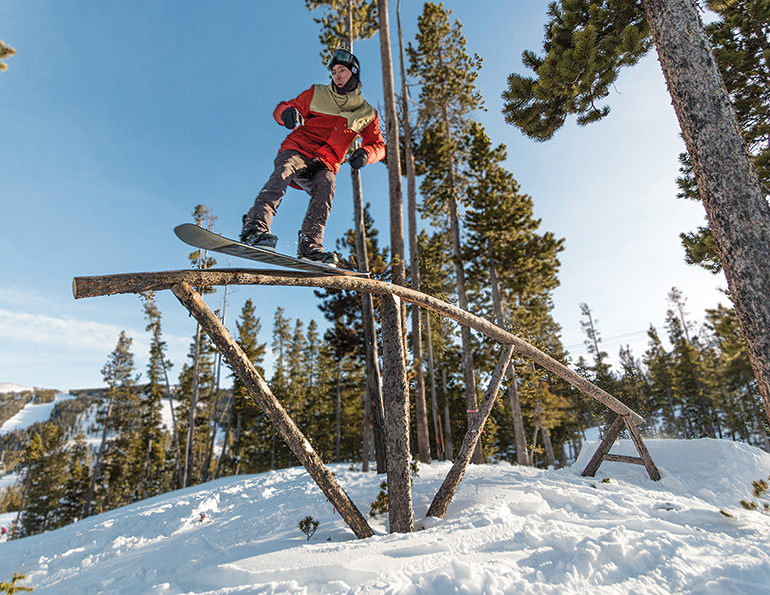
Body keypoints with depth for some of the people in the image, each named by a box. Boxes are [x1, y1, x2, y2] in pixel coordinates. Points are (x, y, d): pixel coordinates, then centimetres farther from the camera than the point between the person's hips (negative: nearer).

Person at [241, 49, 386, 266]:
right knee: (283, 172, -34)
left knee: (326, 185, -33)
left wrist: (365, 153, -9)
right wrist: (287, 112, -15)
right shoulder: (317, 94, 12)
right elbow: (281, 109, 13)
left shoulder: (367, 114, 16)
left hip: (324, 165, 1)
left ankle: (310, 246, -38)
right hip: (297, 150, 0)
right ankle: (255, 228, -46)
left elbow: (378, 144, 17)